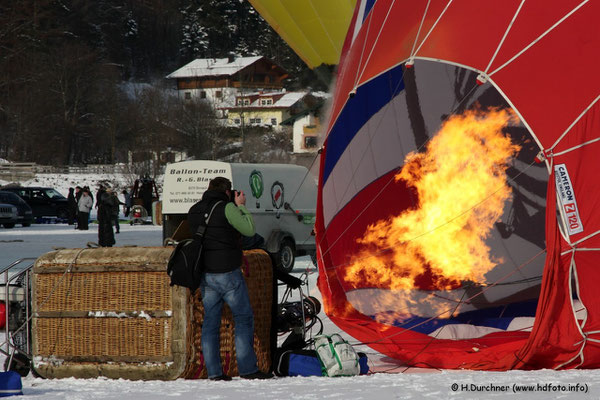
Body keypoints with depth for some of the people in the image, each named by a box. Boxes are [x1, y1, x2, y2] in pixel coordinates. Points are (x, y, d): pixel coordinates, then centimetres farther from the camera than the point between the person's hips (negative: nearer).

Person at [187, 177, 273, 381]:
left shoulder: (194, 211, 9)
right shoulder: (226, 208, -12)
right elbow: (249, 230, -9)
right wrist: (241, 207, 3)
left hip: (204, 274, 6)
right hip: (227, 272, -6)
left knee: (210, 320, 8)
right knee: (244, 318, 3)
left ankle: (214, 371, 5)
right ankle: (247, 368, -2)